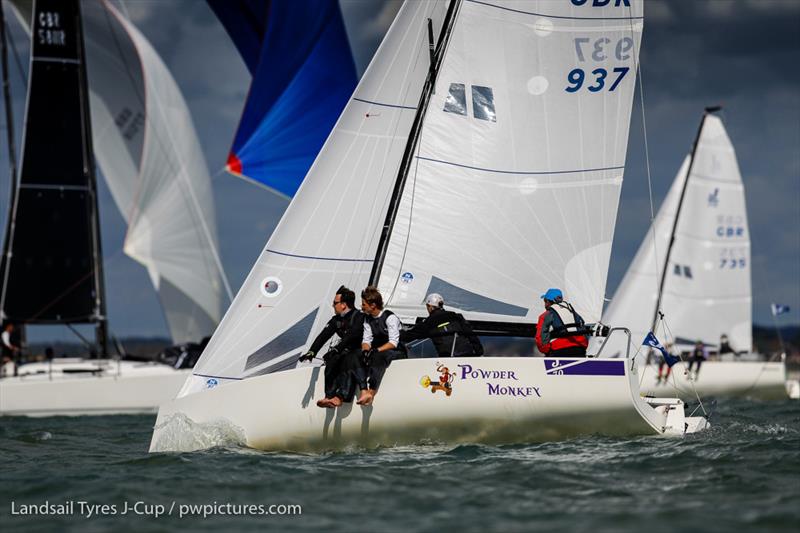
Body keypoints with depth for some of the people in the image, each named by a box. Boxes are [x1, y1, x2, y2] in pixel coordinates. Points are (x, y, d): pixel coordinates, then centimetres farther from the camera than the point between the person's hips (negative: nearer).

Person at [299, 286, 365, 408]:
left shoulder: (359, 317, -10)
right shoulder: (336, 320, 13)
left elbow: (352, 336, -25)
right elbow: (324, 335, 1)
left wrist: (337, 349, -35)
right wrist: (312, 351, -13)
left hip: (358, 351, -6)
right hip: (344, 351, 6)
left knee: (347, 361, -35)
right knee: (332, 361, -24)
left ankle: (340, 397, -50)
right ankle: (329, 397, -37)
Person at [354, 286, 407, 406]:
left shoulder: (390, 317, -11)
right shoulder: (368, 319, 11)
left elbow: (393, 343, -18)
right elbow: (366, 340, 6)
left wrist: (376, 350, -29)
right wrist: (365, 350, -17)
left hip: (396, 353, -6)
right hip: (378, 352, 6)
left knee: (379, 357, -40)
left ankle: (371, 392, -46)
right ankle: (364, 391, -39)